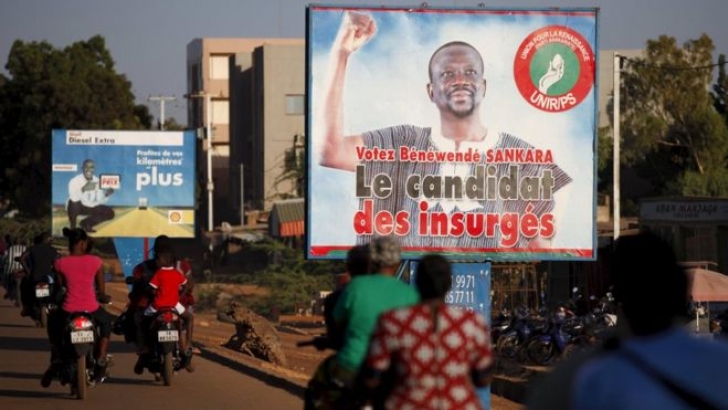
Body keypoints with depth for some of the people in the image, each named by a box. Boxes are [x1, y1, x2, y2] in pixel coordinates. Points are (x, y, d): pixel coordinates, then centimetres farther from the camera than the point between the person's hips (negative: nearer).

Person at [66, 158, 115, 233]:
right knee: (74, 201, -39)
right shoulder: (75, 181, -24)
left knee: (109, 213, -9)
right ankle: (73, 228, -13)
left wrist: (106, 195, -25)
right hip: (77, 207, -5)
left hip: (90, 207, 5)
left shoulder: (97, 181, -9)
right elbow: (74, 199, -39)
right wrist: (83, 190, -53)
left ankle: (85, 224, 10)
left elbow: (100, 201, -6)